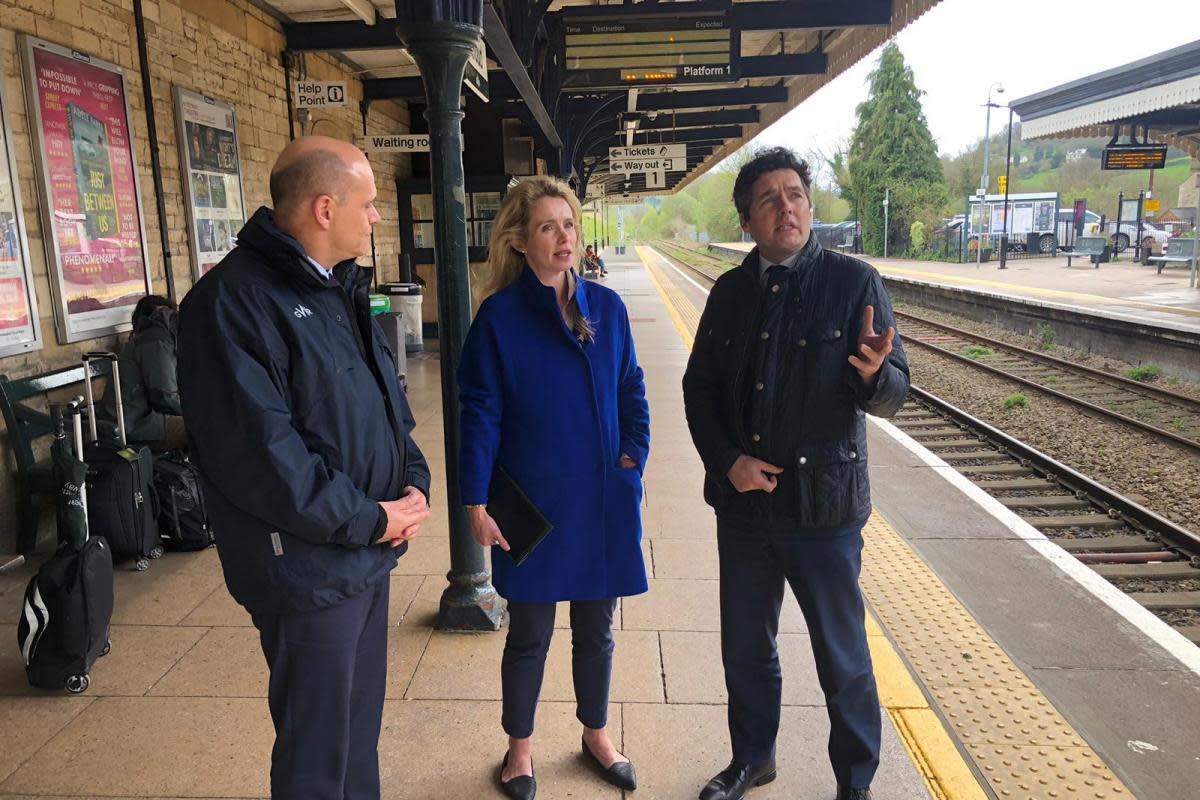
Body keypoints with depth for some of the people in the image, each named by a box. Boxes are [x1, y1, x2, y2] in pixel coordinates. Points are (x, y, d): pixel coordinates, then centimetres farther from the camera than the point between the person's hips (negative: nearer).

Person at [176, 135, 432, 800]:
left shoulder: (340, 289, 11)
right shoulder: (233, 300, -18)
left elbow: (386, 399, 16)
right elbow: (256, 455, -24)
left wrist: (413, 482, 0)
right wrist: (372, 519, -17)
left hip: (370, 555, 8)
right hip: (307, 569, -8)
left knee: (360, 727, 23)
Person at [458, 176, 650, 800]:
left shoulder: (606, 306, 2)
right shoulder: (499, 316, -8)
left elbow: (631, 389, 9)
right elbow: (480, 414, -8)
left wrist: (634, 453, -3)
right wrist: (476, 503, -10)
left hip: (603, 499, 3)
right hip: (534, 502, -3)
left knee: (596, 627, 17)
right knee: (529, 634, 12)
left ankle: (596, 735, 41)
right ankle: (520, 748, 36)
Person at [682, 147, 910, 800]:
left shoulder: (854, 282, -7)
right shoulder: (730, 291, 3)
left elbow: (892, 396, -9)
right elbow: (699, 387, 7)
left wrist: (874, 372, -32)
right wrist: (727, 460, -7)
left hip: (824, 505, -3)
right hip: (743, 502, 4)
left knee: (843, 658, 11)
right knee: (745, 648, 18)